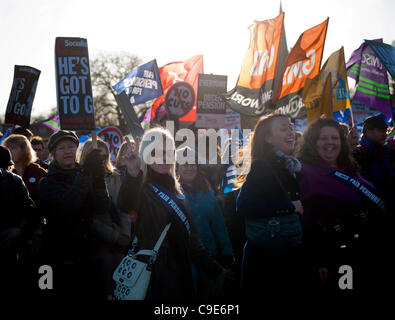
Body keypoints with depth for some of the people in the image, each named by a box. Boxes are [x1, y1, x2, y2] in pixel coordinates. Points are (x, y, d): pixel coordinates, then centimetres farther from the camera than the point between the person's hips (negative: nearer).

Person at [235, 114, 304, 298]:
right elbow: (243, 206, -24)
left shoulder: (291, 167, 12)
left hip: (289, 254, 7)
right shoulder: (261, 166, -11)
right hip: (264, 256, -7)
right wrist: (289, 206, -19)